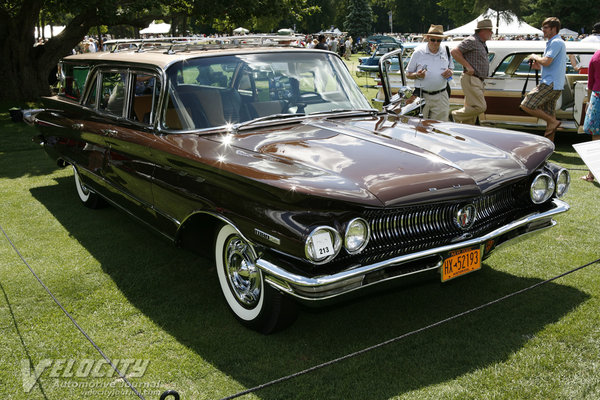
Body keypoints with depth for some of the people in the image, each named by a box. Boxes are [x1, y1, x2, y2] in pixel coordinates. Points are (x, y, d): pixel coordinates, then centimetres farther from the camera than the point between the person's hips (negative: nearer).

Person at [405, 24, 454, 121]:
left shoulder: (445, 51, 10)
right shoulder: (418, 52, 1)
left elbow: (450, 68, 24)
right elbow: (408, 74, 5)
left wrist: (450, 72, 0)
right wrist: (417, 75, -17)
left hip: (441, 97, 3)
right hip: (422, 96, -2)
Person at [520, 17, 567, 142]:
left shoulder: (556, 42, -10)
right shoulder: (559, 43, 24)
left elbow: (547, 61, -23)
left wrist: (535, 57, -4)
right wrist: (539, 66, 17)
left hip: (550, 84, -10)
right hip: (556, 85, 10)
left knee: (526, 105, -13)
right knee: (549, 114, 10)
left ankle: (553, 122, -9)